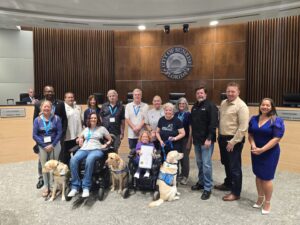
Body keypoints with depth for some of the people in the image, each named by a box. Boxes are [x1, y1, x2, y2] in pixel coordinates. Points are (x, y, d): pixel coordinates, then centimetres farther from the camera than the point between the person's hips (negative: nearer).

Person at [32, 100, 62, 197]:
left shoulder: (56, 118, -2)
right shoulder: (37, 120, 1)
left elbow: (59, 133, -4)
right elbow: (34, 135, -2)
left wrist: (52, 145, -11)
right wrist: (44, 145, -10)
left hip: (54, 145, -1)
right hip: (42, 146, 1)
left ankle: (52, 186, 15)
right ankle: (46, 187, 18)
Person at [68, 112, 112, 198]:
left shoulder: (102, 128, 17)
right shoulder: (86, 129, 27)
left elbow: (110, 139, 17)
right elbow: (79, 138, 33)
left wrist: (105, 145, -1)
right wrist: (80, 140, 10)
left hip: (96, 149, -3)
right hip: (84, 149, 4)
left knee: (89, 160, -40)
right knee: (73, 160, -30)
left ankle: (86, 187, -33)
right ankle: (75, 187, -23)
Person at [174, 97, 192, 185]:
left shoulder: (188, 114, -7)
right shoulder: (176, 114, 5)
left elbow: (191, 129, -7)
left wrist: (189, 141, -10)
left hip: (186, 139, -4)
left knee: (185, 157, 0)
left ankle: (185, 176, 12)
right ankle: (182, 173, 28)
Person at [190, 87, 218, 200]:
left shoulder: (211, 106, -9)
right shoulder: (194, 106, 15)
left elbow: (213, 123, -17)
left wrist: (209, 138, -21)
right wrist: (192, 136, 15)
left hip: (206, 140, -7)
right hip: (197, 139, 7)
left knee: (206, 164, -7)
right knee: (199, 163, 15)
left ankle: (208, 188, 4)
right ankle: (201, 182, 30)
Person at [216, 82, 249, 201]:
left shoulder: (241, 106, -16)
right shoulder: (223, 103, 8)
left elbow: (243, 127, -20)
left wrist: (233, 142, -20)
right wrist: (220, 135, 13)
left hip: (234, 140, -8)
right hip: (222, 138, 8)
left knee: (234, 167, 3)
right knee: (226, 163, 22)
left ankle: (235, 193, 16)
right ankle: (228, 184, 41)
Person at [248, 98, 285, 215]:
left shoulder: (277, 121, -11)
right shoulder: (254, 119, 5)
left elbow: (277, 138, -17)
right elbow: (250, 134, 7)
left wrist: (262, 150, -22)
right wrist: (253, 146, -11)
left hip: (270, 153, -5)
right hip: (256, 152, 5)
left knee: (266, 178, 2)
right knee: (258, 175, 14)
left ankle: (267, 202, 21)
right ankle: (260, 198, 33)